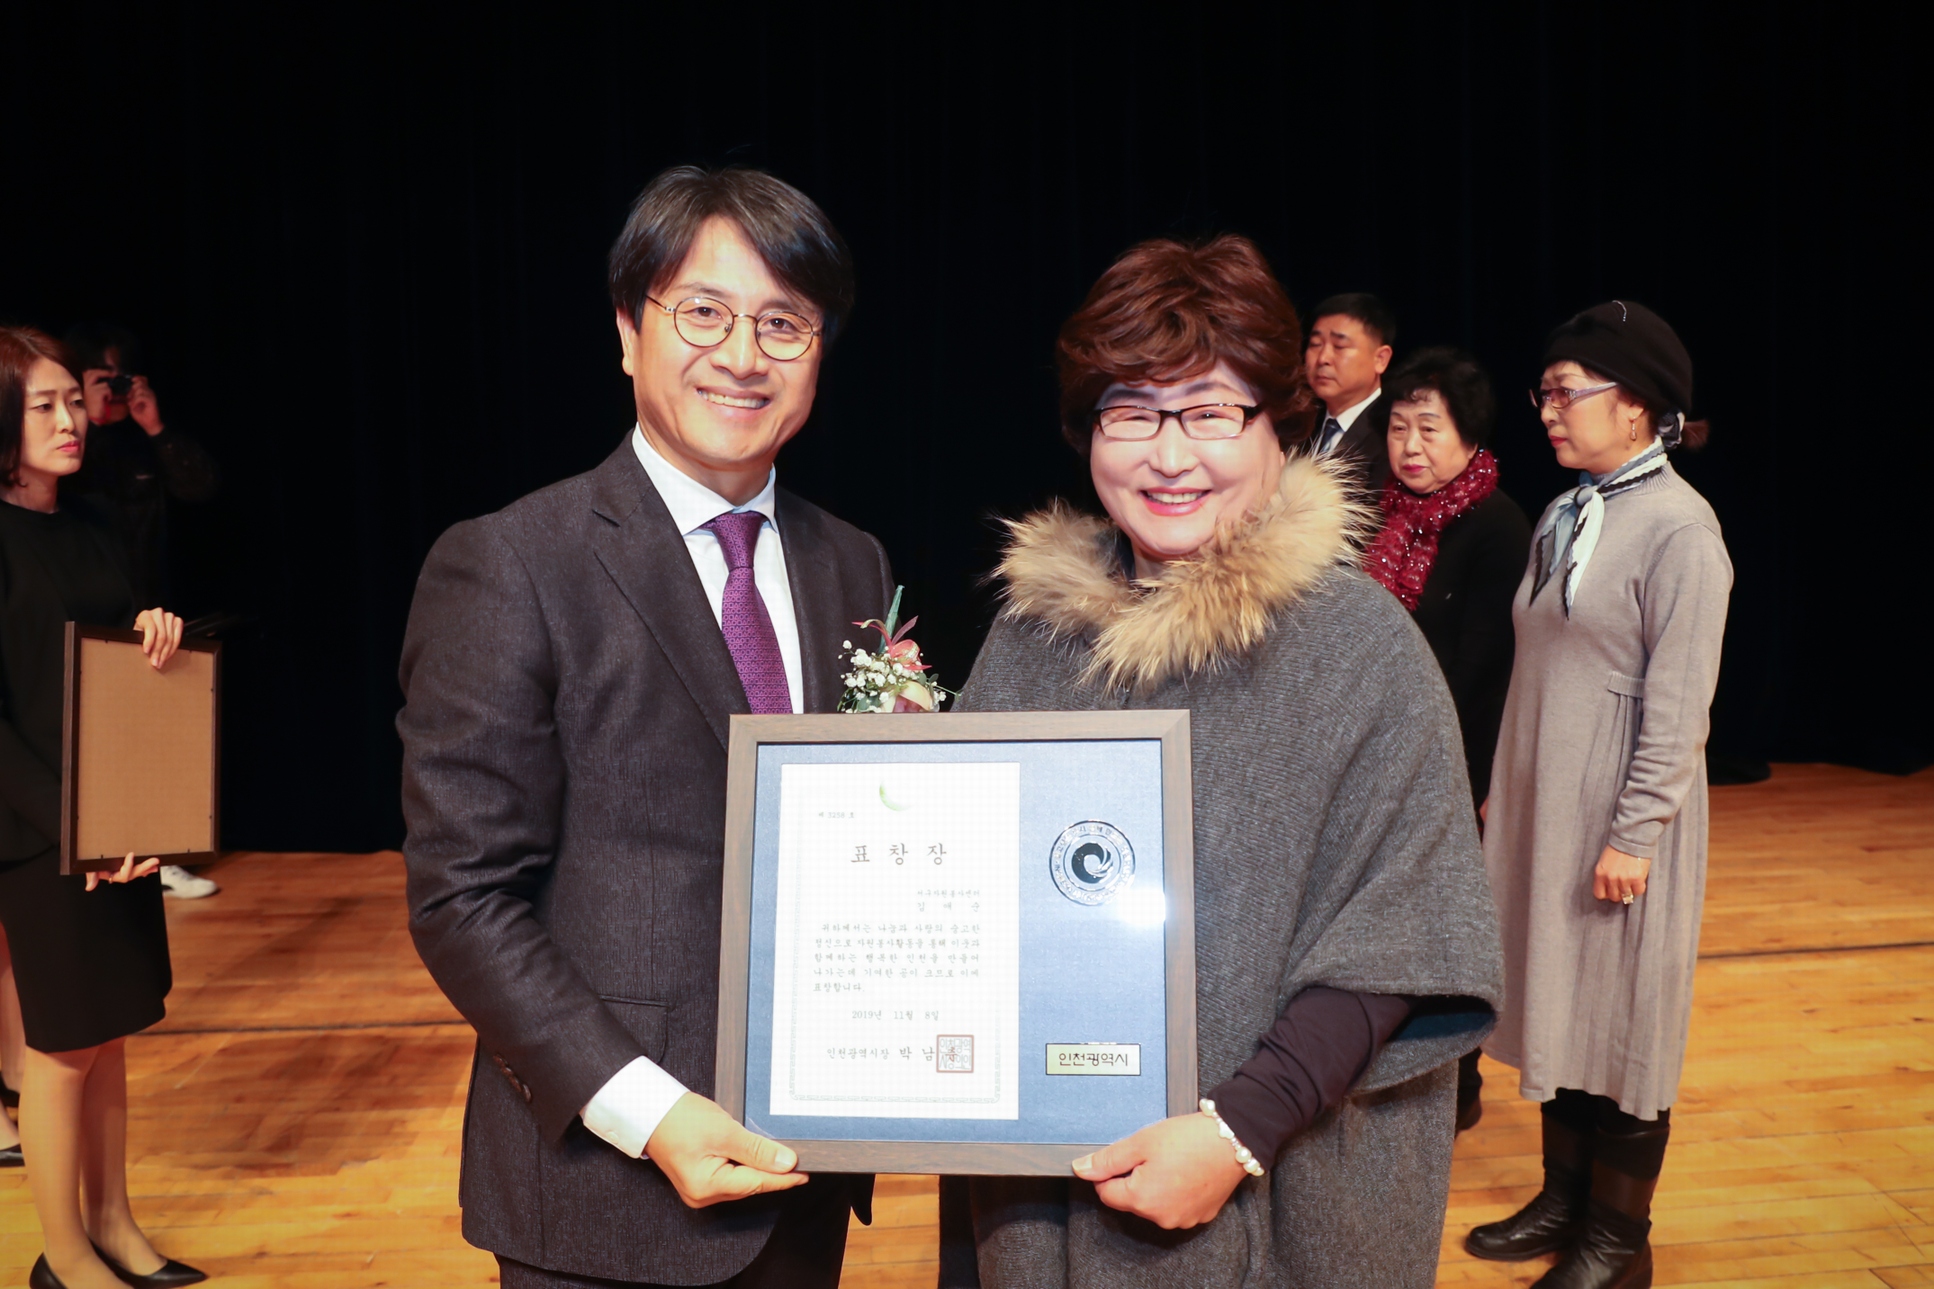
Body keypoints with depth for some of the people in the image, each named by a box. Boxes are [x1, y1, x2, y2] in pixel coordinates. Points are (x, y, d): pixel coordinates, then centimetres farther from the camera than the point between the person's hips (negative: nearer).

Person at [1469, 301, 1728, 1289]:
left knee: (1622, 1014, 5)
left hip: (1617, 815, -7)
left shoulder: (1678, 527, -14)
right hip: (1542, 803, 7)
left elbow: (1679, 700, -16)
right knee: (1556, 1000, 15)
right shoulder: (1565, 515, 9)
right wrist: (1506, 793, 14)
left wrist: (1634, 832, -17)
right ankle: (1564, 1199, 31)